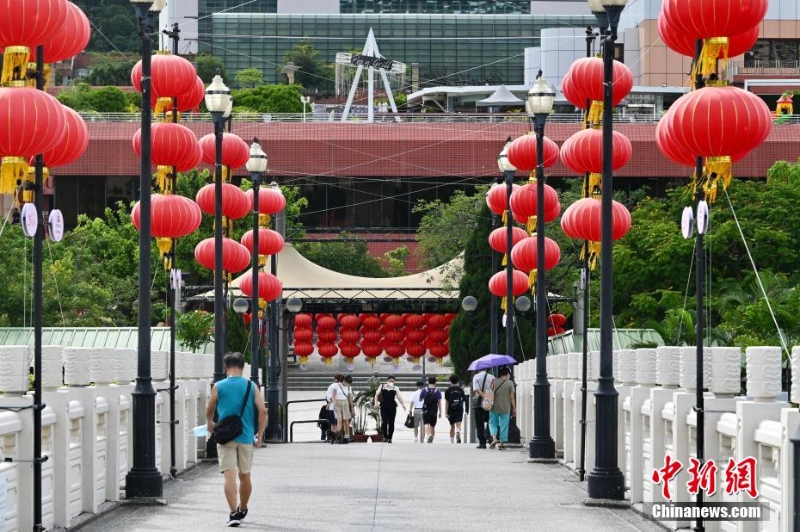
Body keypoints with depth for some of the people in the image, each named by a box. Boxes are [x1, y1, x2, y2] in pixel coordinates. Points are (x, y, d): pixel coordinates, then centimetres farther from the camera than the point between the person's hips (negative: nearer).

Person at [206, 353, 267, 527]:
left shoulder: (218, 387, -1)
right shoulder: (251, 387, 2)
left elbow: (209, 410, 11)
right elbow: (263, 411, -4)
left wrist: (210, 424, 32)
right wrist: (259, 435, 6)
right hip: (246, 438, 2)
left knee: (229, 475, -8)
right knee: (245, 476, 16)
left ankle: (234, 513, -21)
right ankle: (242, 511, 33)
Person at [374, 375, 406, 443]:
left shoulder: (395, 388, 6)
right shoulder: (382, 387, 8)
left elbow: (399, 397, 1)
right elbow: (377, 395, 12)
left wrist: (403, 404, -12)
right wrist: (376, 402, -4)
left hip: (392, 407, 1)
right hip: (384, 407, -1)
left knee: (391, 423, 1)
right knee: (384, 421, -12)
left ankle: (390, 438, 11)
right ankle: (385, 436, 2)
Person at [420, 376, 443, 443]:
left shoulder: (424, 390, -1)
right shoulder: (437, 391, -2)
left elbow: (420, 399, 10)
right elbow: (439, 402, -4)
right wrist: (440, 412, 0)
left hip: (426, 411, -1)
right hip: (434, 412, 1)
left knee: (426, 424, -8)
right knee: (433, 426, 13)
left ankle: (429, 435, -35)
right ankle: (431, 440, 15)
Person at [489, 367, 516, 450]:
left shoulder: (494, 382, 0)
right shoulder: (510, 383, -6)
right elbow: (512, 397, -6)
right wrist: (514, 408, 2)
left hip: (494, 408, 2)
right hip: (505, 409, -2)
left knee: (493, 423, 13)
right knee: (504, 425, 7)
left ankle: (494, 438, -9)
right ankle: (501, 443, 8)